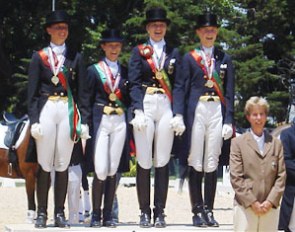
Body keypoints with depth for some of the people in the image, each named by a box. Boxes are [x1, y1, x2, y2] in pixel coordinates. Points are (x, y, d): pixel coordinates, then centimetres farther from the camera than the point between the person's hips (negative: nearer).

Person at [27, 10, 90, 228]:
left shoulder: (76, 57, 10)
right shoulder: (39, 57, 6)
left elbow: (82, 91, 8)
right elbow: (32, 92, 3)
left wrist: (84, 121, 1)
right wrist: (34, 120, -6)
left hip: (68, 111, 1)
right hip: (46, 110, -1)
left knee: (63, 164, 3)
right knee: (44, 163, -1)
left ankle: (60, 213, 7)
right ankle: (42, 213, 3)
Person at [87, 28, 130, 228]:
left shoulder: (125, 72, 13)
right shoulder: (94, 70, 5)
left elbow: (129, 99, 15)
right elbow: (88, 99, 2)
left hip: (120, 122, 3)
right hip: (101, 120, -3)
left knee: (113, 169, 3)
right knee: (101, 170, -10)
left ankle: (108, 215, 7)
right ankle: (96, 215, -1)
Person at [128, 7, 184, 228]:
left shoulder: (174, 53, 14)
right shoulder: (139, 51, 9)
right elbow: (134, 83, 1)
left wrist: (178, 115, -1)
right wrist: (138, 111, -11)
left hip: (166, 109, 1)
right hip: (145, 107, -1)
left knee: (162, 162, 0)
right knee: (144, 162, -2)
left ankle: (160, 212, 4)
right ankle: (144, 212, 3)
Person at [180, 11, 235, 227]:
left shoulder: (225, 59, 12)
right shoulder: (189, 58, 7)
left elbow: (229, 92, 9)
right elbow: (184, 90, 4)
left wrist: (229, 120, 0)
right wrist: (181, 119, -4)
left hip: (217, 112, 2)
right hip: (196, 111, -1)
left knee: (212, 163, 3)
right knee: (196, 163, -2)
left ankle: (209, 210, 8)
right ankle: (198, 211, 1)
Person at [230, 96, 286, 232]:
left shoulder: (276, 144, 13)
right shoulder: (238, 143, 6)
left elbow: (281, 176, 8)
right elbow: (236, 177, -1)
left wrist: (271, 201, -5)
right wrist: (252, 202, -8)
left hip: (270, 207, 2)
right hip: (245, 206, -2)